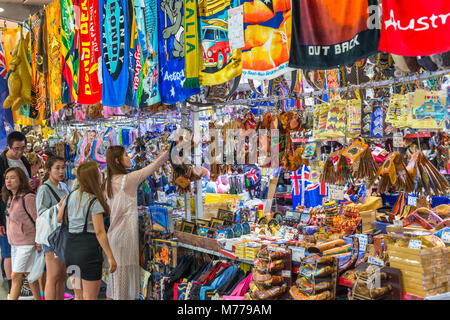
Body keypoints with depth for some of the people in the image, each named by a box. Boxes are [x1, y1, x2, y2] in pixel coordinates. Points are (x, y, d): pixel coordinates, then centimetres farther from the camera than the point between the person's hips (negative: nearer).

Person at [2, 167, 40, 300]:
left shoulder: (28, 198, -18)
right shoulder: (10, 198, 9)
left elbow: (39, 221, -17)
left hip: (27, 243, -8)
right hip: (15, 243, 8)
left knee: (15, 276, -5)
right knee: (29, 275, 15)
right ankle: (38, 299, 25)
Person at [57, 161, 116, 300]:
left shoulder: (71, 195, 6)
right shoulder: (94, 202, -14)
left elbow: (59, 218, 16)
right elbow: (99, 232, -17)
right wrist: (110, 257, -15)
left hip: (71, 246, 7)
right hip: (89, 247, -7)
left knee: (80, 295, 20)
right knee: (90, 296, 2)